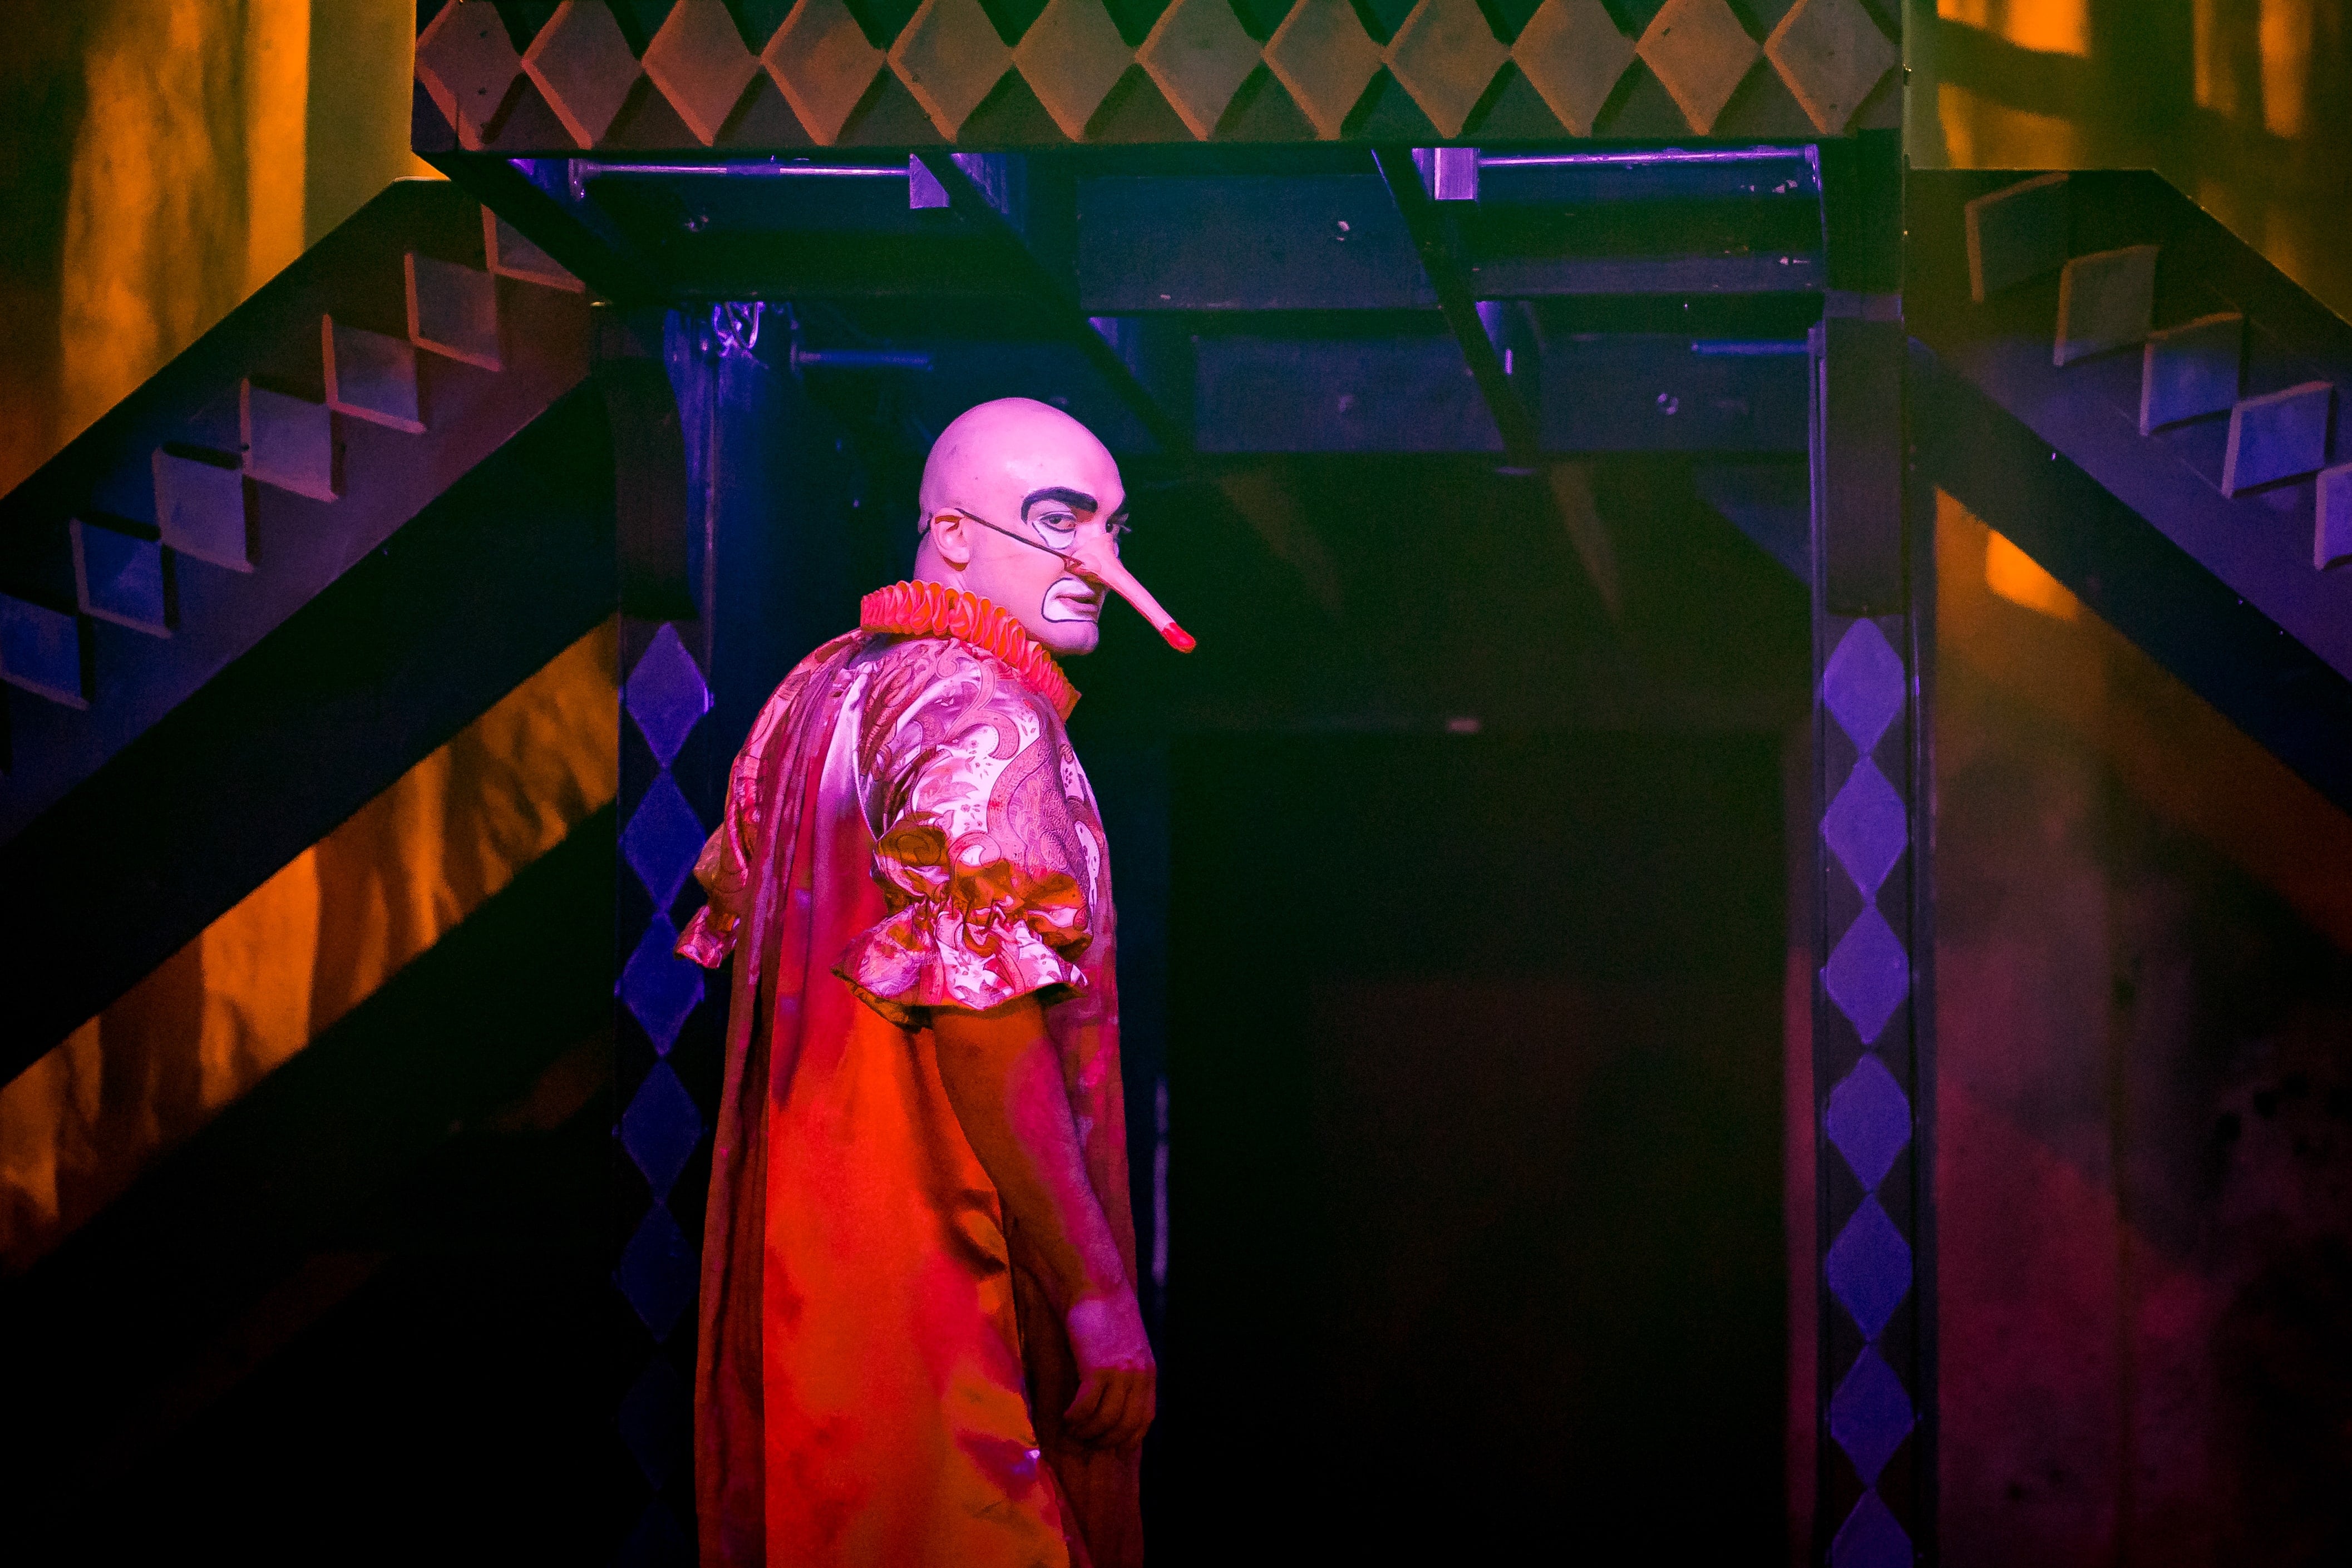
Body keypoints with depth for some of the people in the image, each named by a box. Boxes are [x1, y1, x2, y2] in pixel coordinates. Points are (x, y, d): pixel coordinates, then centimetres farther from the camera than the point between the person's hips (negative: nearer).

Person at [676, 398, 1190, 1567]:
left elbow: (732, 937, 19)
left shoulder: (818, 691, 13)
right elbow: (990, 1041, -22)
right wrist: (1099, 1295, -20)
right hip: (934, 1270, -9)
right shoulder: (983, 717, -15)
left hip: (797, 1243, 9)